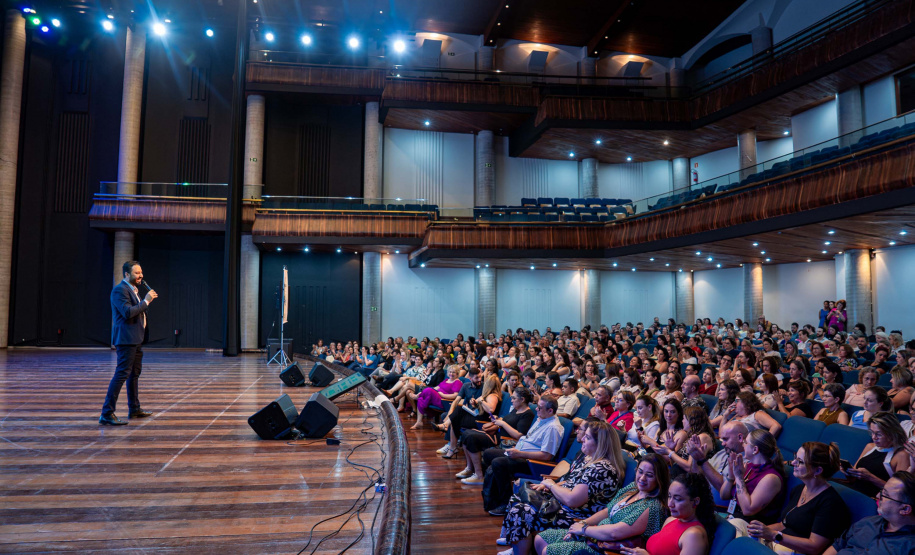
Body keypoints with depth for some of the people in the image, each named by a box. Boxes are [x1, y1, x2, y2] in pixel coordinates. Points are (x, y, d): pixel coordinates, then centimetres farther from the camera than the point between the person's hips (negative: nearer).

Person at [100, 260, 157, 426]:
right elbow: (128, 312, -25)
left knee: (135, 373, 18)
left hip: (136, 339, 11)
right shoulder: (120, 290, -13)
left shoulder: (133, 289, 18)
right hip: (126, 339, -11)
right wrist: (146, 301, -20)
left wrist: (147, 300, 10)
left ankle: (134, 409, 30)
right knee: (122, 374, -12)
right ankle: (107, 414, -10)